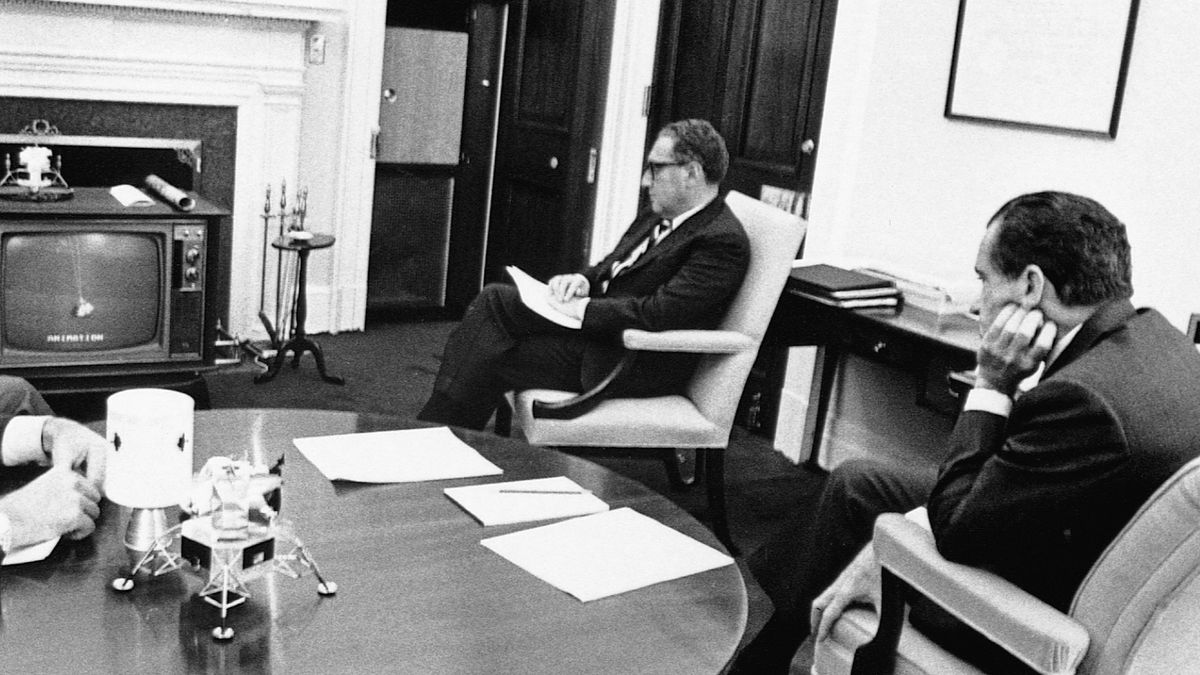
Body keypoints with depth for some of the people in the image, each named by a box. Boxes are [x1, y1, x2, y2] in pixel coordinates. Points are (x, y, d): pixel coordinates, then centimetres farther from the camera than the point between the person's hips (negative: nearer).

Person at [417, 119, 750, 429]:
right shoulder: (658, 216, 13)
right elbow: (611, 267, 22)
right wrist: (583, 280, -1)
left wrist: (584, 309, -19)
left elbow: (662, 312, -25)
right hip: (593, 326, 9)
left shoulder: (723, 241, -17)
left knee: (490, 359, -15)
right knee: (493, 298, -7)